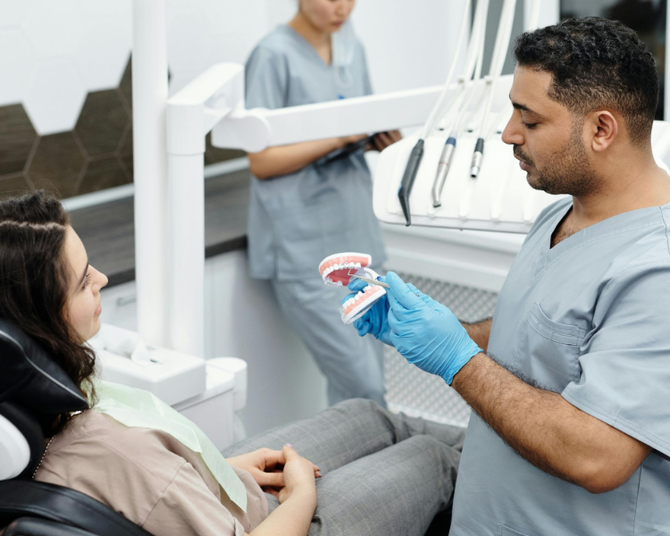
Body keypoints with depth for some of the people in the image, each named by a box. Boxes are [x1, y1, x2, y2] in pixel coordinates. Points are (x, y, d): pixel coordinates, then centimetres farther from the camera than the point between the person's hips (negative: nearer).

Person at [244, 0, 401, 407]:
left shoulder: (352, 48, 11)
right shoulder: (276, 56, -9)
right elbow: (262, 161, -11)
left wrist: (385, 136, -4)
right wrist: (338, 137, -20)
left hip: (355, 233, 7)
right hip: (304, 248, -7)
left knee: (370, 380, 9)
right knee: (363, 386, -11)